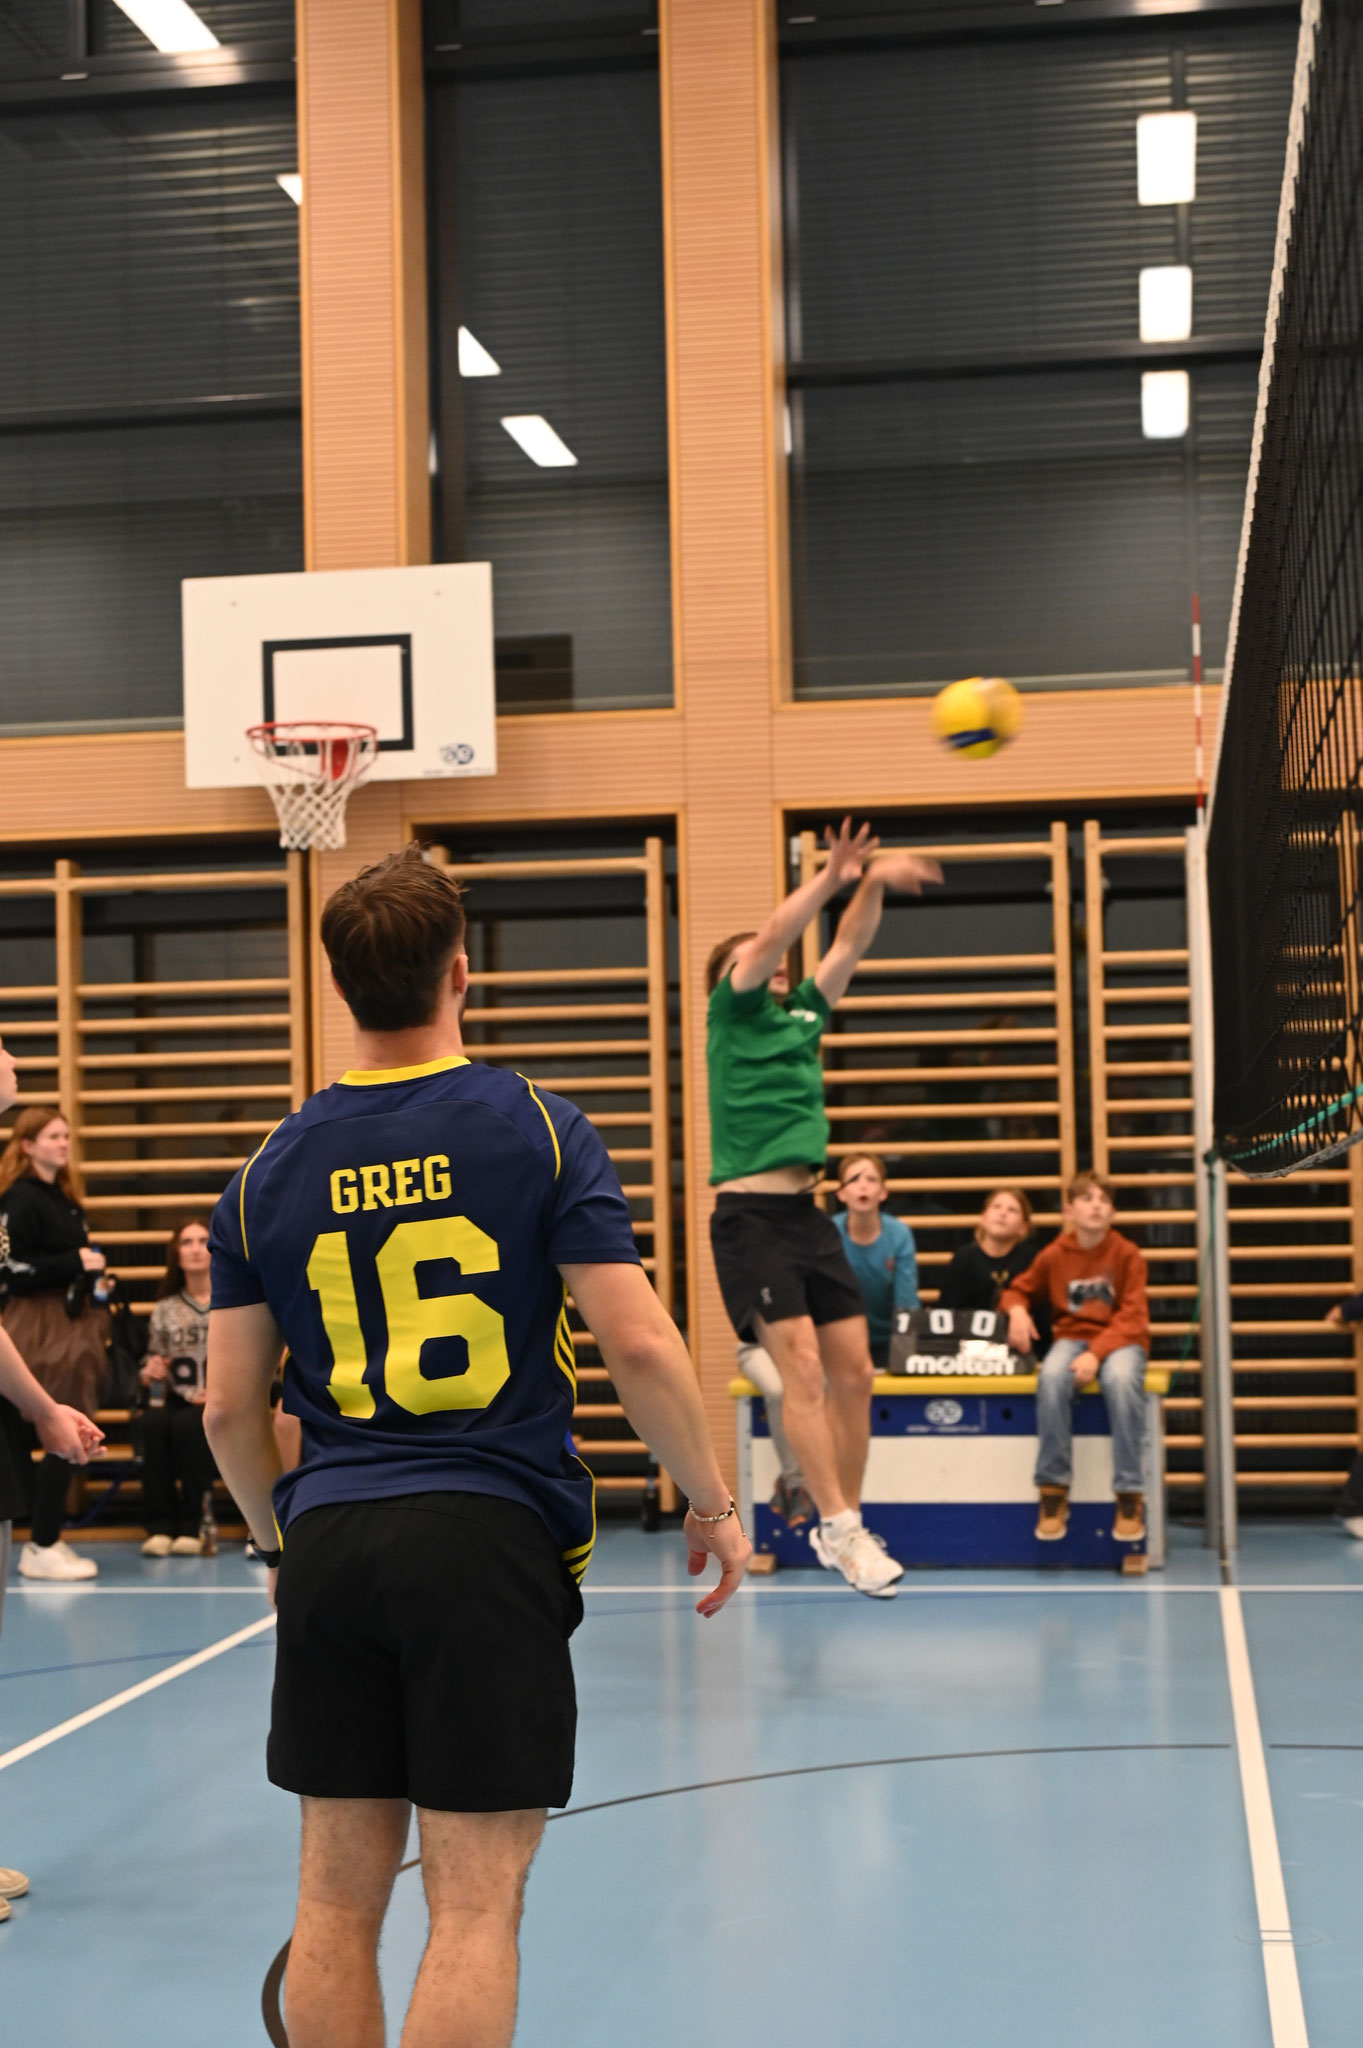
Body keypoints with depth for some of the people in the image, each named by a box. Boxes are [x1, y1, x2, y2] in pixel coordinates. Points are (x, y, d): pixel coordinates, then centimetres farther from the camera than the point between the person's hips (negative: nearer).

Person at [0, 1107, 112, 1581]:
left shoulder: (63, 1197, 15)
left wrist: (94, 1280, 9)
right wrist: (75, 1263, -19)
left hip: (71, 1322, 9)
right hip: (40, 1326, -9)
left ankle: (45, 1541, 17)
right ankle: (43, 1549, -2)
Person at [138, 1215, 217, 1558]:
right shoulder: (165, 1309, 15)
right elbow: (151, 1373, 16)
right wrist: (151, 1374, -8)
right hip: (177, 1401, 3)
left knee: (186, 1424, -35)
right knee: (153, 1422, -32)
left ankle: (191, 1526, -26)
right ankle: (160, 1526, -27)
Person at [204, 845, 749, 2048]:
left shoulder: (272, 1172, 7)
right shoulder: (537, 1129, -3)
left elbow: (230, 1409, 8)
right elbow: (638, 1344, -9)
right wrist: (713, 1504, 3)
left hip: (330, 1543, 4)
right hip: (491, 1542, -4)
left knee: (338, 1894, 12)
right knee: (474, 1903, -1)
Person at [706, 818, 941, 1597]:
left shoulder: (803, 1015, 20)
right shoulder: (731, 1011, 4)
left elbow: (849, 948, 15)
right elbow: (772, 936, -11)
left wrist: (871, 885, 0)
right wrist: (832, 876, -18)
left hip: (809, 1214, 7)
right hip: (751, 1215, -7)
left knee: (854, 1371, 2)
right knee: (803, 1368, -13)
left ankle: (845, 1525, 12)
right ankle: (839, 1527, -10)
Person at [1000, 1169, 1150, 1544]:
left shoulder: (1127, 1254, -3)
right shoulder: (1053, 1255, 4)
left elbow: (1133, 1319, -8)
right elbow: (1017, 1290, 19)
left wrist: (1096, 1354, -23)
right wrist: (1017, 1310, -6)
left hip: (1121, 1340, -1)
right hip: (1072, 1338, 2)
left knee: (1121, 1379, -38)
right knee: (1052, 1377, -35)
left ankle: (1130, 1496, -27)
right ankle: (1054, 1491, -25)